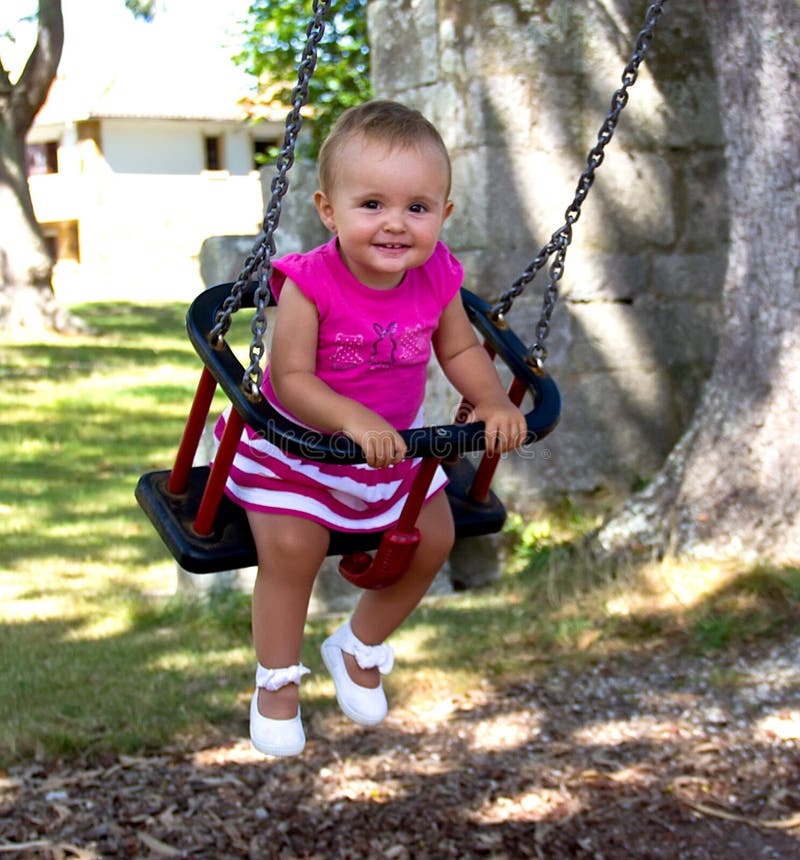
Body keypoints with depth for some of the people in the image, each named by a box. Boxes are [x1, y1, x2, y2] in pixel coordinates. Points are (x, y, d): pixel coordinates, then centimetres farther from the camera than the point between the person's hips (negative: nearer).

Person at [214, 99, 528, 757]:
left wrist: (495, 404, -18)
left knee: (432, 539, 8)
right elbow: (290, 379, -30)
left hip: (394, 444, 5)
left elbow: (460, 350, -1)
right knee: (292, 547, -19)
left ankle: (360, 648, 34)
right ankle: (277, 679, 6)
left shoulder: (437, 279, -15)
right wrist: (354, 421, -44)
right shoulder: (309, 283, -29)